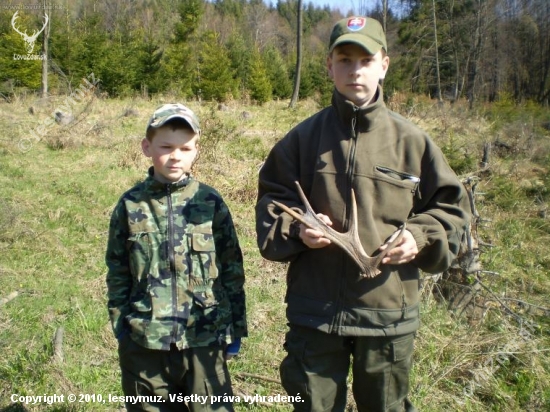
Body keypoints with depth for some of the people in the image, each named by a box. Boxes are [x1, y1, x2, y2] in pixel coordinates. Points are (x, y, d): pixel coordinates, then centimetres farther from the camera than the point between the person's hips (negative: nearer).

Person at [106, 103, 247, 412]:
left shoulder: (210, 203, -3)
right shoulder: (131, 204, -1)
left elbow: (232, 268, 1)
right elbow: (117, 272, 7)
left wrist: (235, 328, 3)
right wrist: (120, 324, 5)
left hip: (204, 338, -1)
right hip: (145, 340, 2)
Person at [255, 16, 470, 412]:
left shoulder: (411, 140, -1)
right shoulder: (305, 137, 0)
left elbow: (451, 205, 6)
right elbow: (271, 200, 5)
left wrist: (420, 237, -11)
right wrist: (297, 229, -14)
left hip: (390, 310, 0)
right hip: (314, 309, 0)